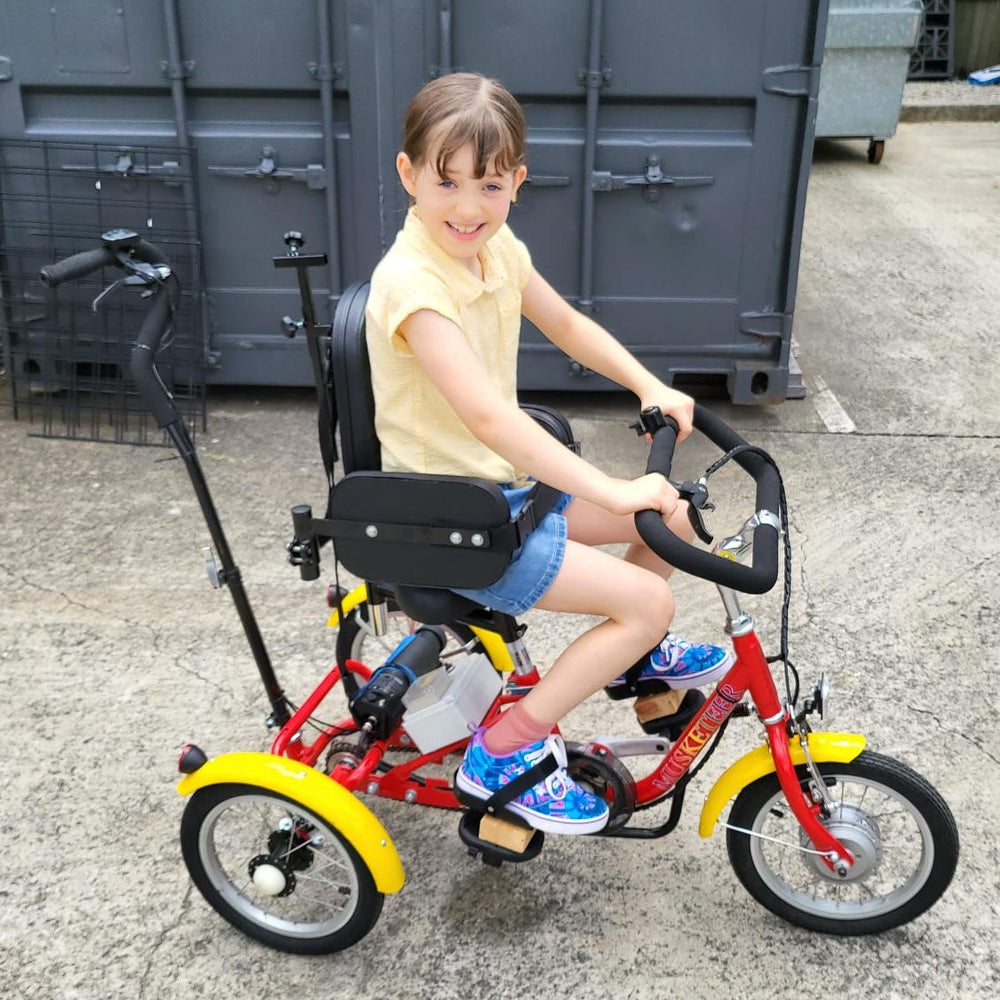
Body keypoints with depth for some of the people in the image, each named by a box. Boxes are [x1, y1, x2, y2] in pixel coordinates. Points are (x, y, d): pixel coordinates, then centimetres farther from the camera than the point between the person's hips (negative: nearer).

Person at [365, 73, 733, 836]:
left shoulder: (499, 248, 0)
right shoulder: (412, 283, -27)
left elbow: (567, 326, 16)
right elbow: (487, 414, -37)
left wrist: (650, 387, 3)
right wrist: (613, 491, -37)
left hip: (509, 482, 8)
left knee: (673, 517, 9)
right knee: (648, 601, -14)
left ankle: (633, 653, 36)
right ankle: (506, 752, -2)